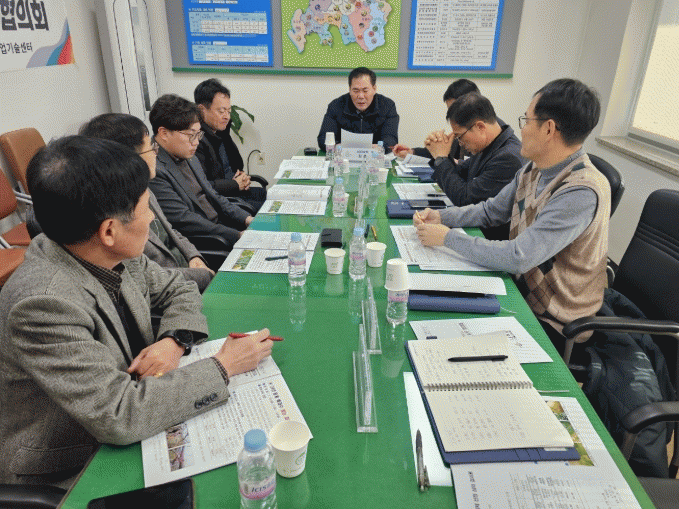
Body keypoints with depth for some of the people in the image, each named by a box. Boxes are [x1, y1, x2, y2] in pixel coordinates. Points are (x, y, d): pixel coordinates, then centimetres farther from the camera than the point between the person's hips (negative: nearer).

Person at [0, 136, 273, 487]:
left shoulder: (114, 254, -8)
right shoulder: (43, 303, -30)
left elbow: (178, 290, 8)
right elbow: (118, 416, -32)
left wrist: (174, 341, -13)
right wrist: (222, 367, -25)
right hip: (69, 475, -6)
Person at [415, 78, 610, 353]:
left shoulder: (582, 193, -27)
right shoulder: (534, 170, 1)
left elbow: (518, 258, -32)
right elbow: (491, 211, 13)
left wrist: (448, 237, -23)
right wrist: (441, 217, -3)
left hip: (550, 323, -7)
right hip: (521, 288, 7)